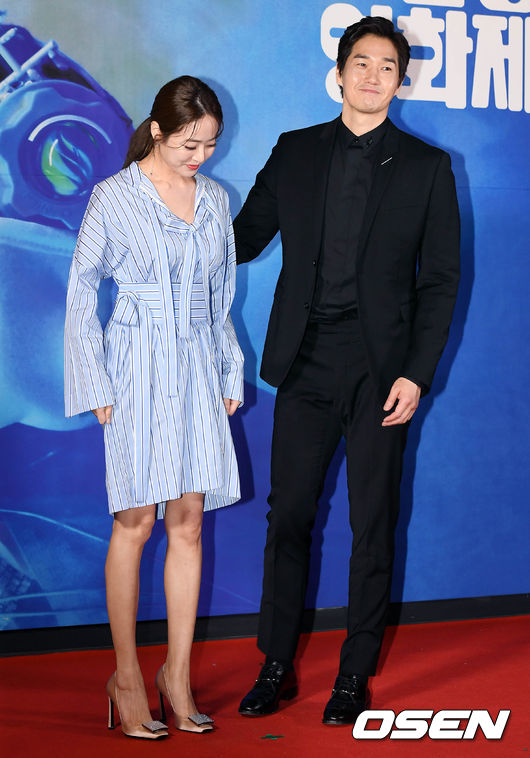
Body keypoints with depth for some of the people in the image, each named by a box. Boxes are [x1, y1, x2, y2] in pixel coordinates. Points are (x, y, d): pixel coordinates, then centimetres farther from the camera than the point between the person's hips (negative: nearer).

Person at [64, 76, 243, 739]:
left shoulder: (214, 200, 9)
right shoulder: (114, 197, -4)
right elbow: (82, 289, -2)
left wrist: (229, 373, 13)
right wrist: (95, 382, -6)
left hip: (199, 370, 4)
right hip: (138, 367, -4)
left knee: (188, 522, 4)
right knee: (135, 523, -2)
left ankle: (178, 673, 13)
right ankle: (126, 677, 10)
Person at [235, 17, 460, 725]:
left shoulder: (426, 167, 4)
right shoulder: (295, 153, 9)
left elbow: (441, 280, 1)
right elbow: (246, 237, 14)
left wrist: (416, 373, -7)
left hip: (380, 369, -1)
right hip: (306, 363, 2)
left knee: (373, 523, 5)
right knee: (288, 515, 5)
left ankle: (356, 674, 18)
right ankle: (277, 666, 18)